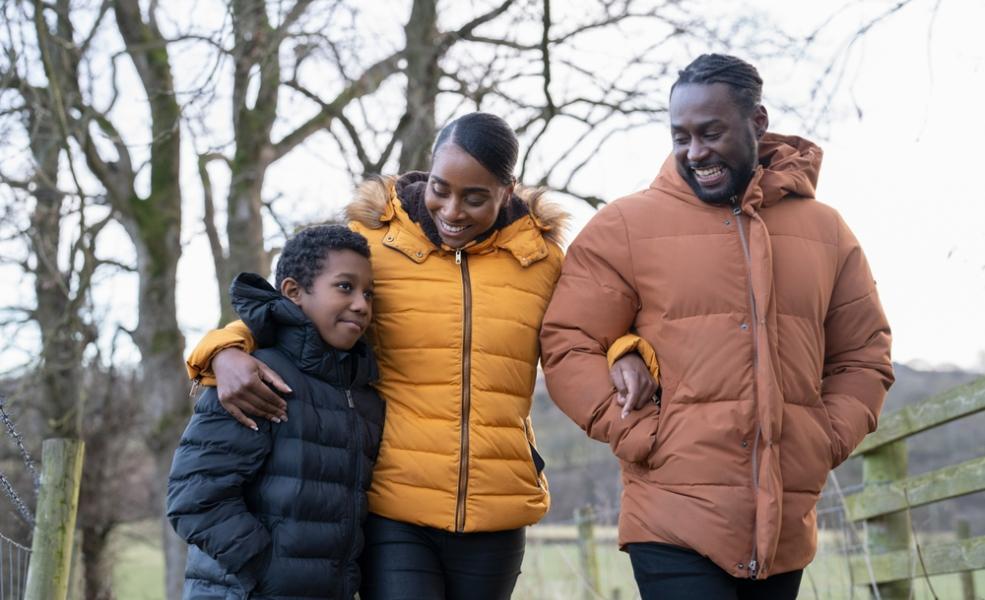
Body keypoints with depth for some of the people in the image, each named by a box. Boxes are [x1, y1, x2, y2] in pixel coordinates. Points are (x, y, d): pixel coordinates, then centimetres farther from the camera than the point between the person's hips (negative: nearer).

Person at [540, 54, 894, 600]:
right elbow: (568, 346, -2)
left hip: (787, 529, 4)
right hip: (674, 523, -4)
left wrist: (827, 440, 2)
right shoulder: (626, 226, 1)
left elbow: (863, 357, 18)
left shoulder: (825, 232, 12)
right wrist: (640, 434, -11)